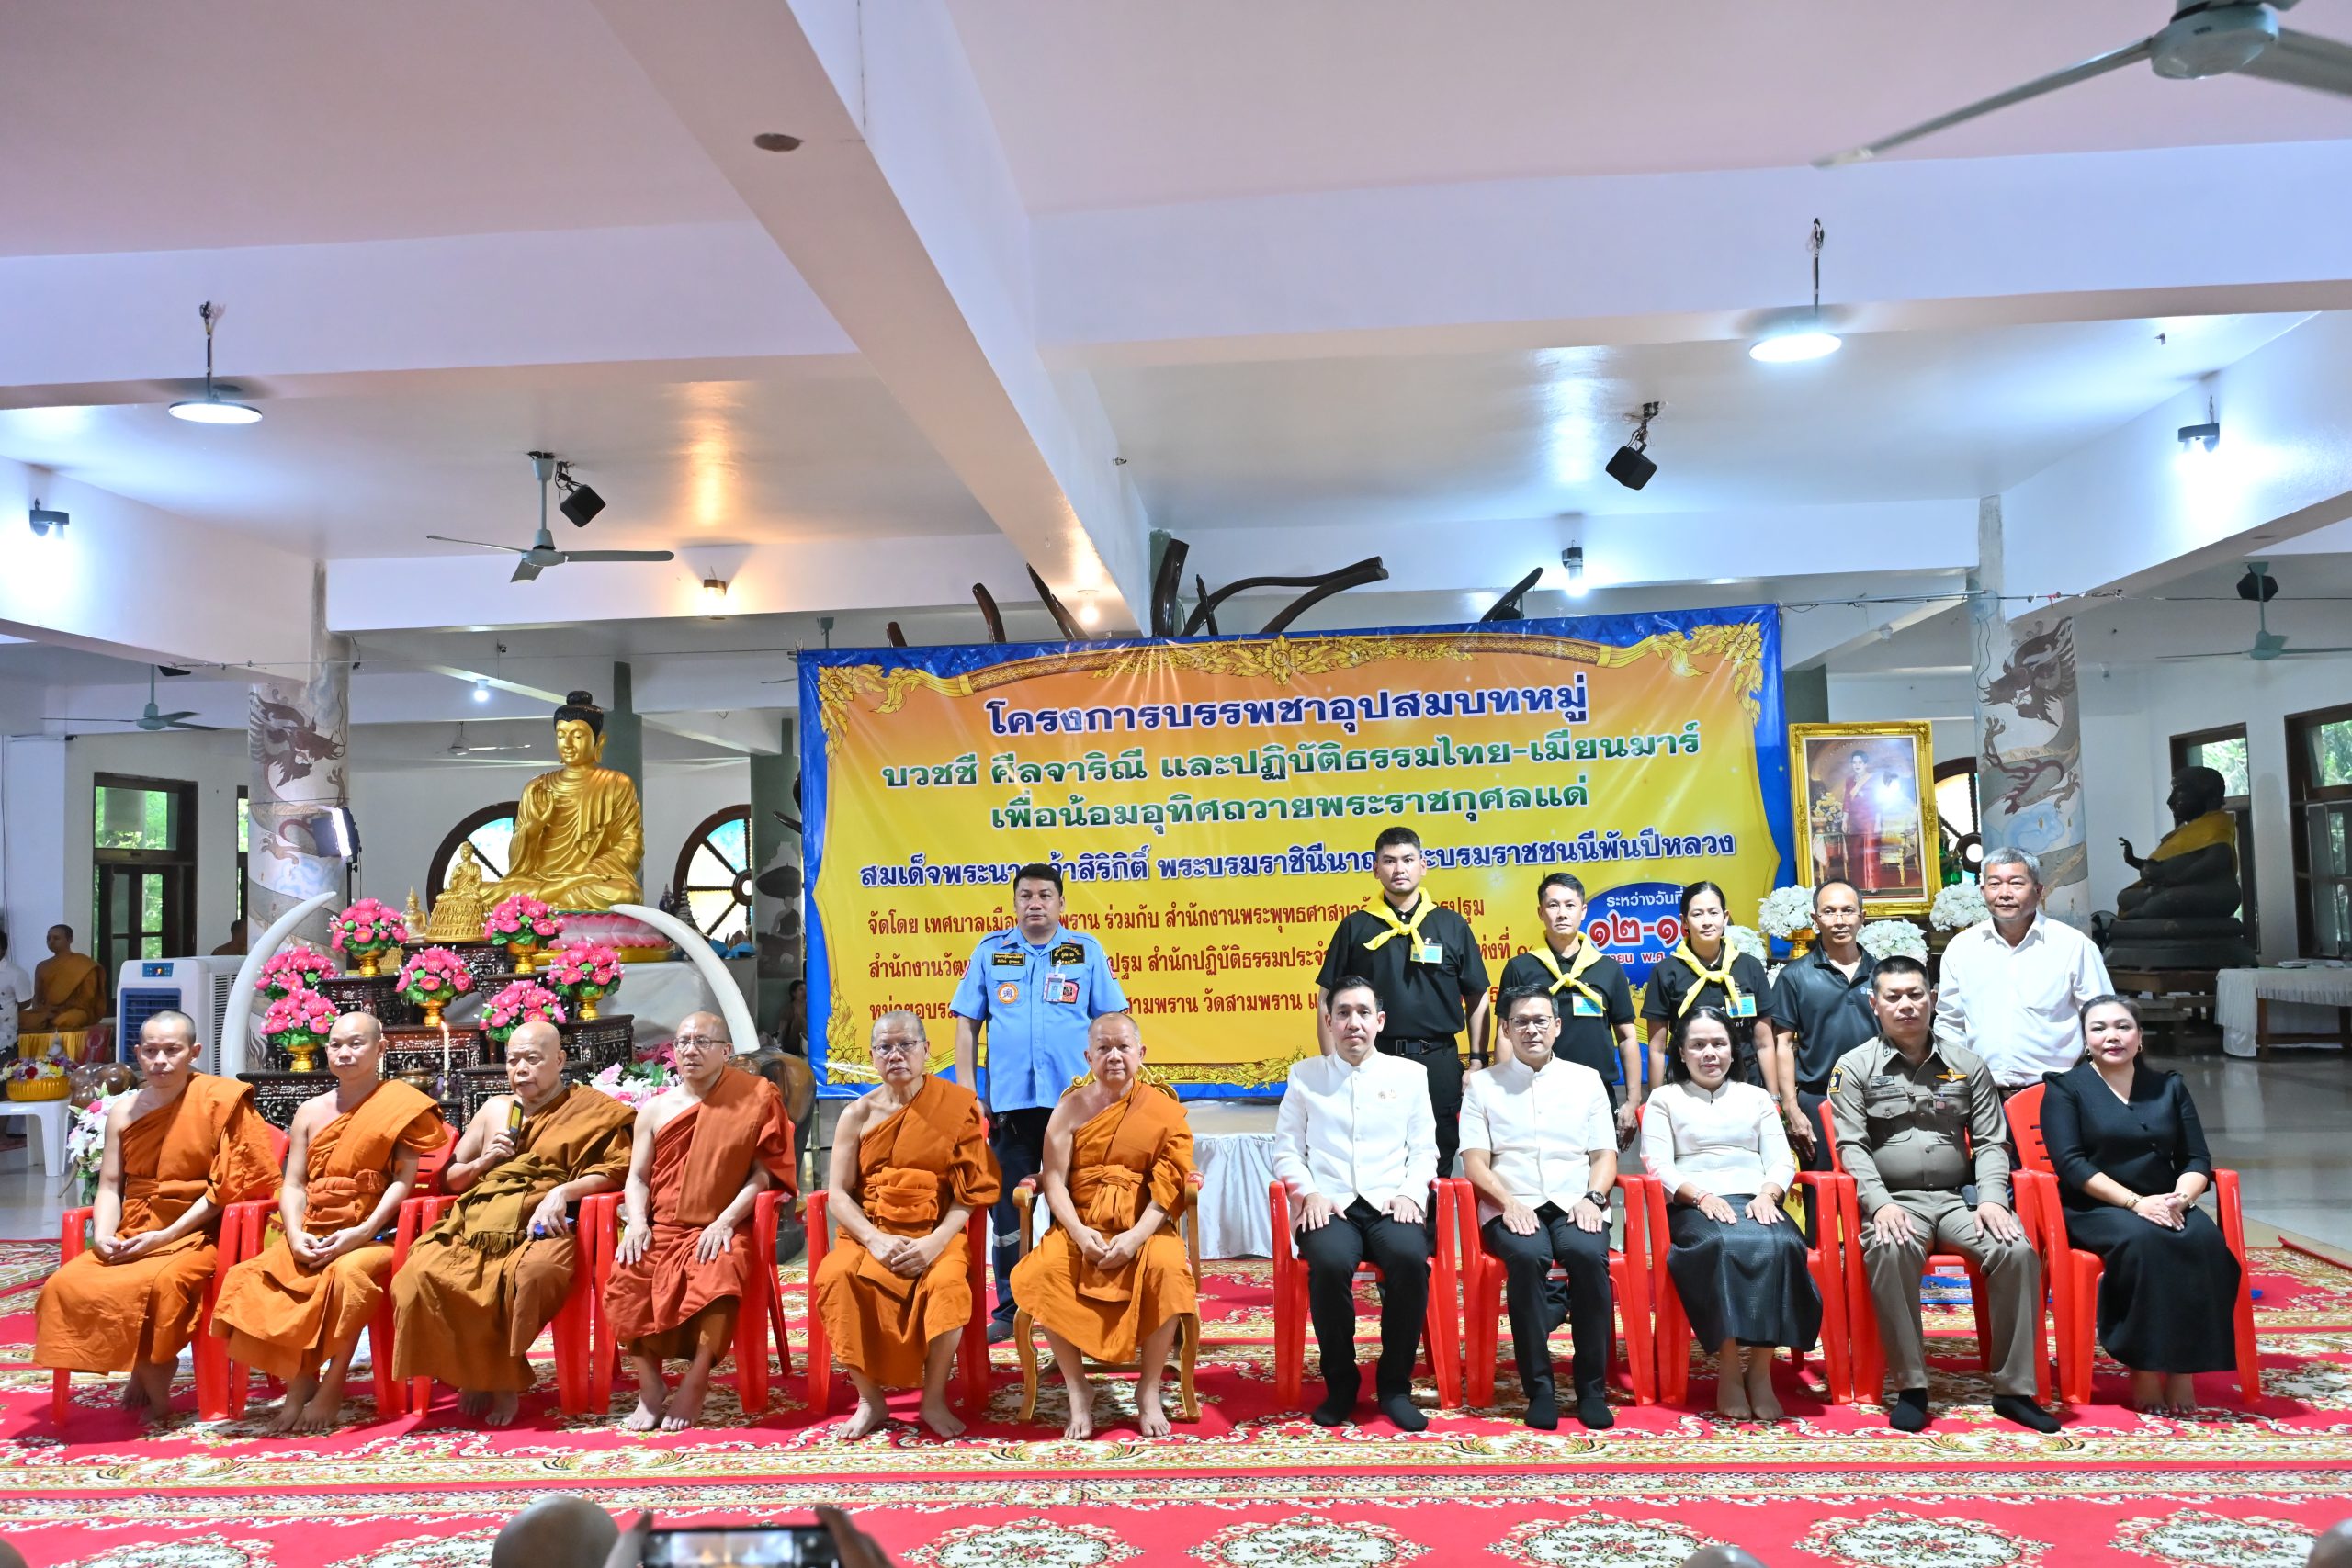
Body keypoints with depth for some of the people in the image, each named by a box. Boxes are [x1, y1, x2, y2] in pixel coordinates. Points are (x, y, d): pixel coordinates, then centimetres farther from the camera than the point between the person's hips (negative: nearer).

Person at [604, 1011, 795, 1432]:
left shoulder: (753, 1099, 3)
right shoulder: (654, 1109, 13)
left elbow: (763, 1173, -3)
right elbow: (637, 1178, 12)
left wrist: (725, 1221, -15)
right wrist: (636, 1220, -9)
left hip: (718, 1230, -3)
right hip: (661, 1229, 3)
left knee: (720, 1275, -35)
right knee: (626, 1278, -27)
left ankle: (694, 1385, -18)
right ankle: (650, 1388, -11)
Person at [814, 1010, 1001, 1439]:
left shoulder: (956, 1106, -1)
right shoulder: (858, 1114, 5)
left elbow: (969, 1190, -4)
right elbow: (838, 1194, 1)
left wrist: (936, 1242, -19)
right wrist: (875, 1240, -16)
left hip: (935, 1233, -2)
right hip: (870, 1233, 2)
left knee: (947, 1283, -34)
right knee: (838, 1278, -31)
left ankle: (934, 1399, -10)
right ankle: (871, 1400, -13)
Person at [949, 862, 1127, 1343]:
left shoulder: (1086, 951, 5)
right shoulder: (990, 951, 7)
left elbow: (1112, 1020, 5)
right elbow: (968, 1024, 8)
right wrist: (967, 1091, 1)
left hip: (1073, 1100, -1)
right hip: (1008, 1102, 1)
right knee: (1007, 1208, 6)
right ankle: (1009, 1311, 18)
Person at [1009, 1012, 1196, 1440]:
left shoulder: (1163, 1108, 2)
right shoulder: (1071, 1108, 4)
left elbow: (1170, 1183, -5)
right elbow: (1053, 1180, -3)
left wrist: (1136, 1236, -20)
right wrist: (1080, 1233, -20)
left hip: (1143, 1228, -1)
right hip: (1080, 1226, 1)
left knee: (1167, 1268, -34)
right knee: (1042, 1273, -30)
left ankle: (1149, 1389, -13)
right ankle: (1077, 1389, -10)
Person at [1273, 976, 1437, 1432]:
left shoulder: (1409, 1075, 15)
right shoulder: (1304, 1076, 14)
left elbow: (1424, 1150, 12)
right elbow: (1287, 1149, 10)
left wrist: (1411, 1193, -7)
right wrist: (1309, 1194, -8)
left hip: (1389, 1205, 1)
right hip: (1330, 1206, 0)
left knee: (1409, 1257, -33)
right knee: (1330, 1262, -34)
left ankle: (1395, 1385, -12)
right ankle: (1340, 1384, -10)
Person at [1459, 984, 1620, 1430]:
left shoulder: (1585, 1079, 18)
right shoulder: (1483, 1084, 13)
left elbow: (1604, 1155, 13)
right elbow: (1475, 1161, 3)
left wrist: (1592, 1197, -6)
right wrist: (1508, 1202, -14)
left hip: (1575, 1205, 1)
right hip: (1513, 1208, -1)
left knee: (1589, 1255, -32)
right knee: (1527, 1256, -35)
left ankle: (1592, 1388, -20)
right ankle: (1539, 1388, -23)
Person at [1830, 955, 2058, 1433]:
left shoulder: (1968, 1065, 14)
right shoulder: (1855, 1067, 5)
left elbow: (1990, 1141, 11)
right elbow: (1851, 1146, -2)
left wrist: (1991, 1199, -7)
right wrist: (1880, 1203, -17)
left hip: (1960, 1196, 3)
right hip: (1894, 1200, -3)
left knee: (2018, 1251, -26)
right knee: (1890, 1252, -36)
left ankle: (2013, 1389, -13)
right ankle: (1910, 1387, -24)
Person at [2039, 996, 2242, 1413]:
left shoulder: (2169, 1086, 16)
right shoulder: (2065, 1088, 4)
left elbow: (2196, 1159, 9)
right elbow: (2070, 1164, -8)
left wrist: (2180, 1198, -13)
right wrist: (2136, 1202, -19)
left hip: (2164, 1206, 3)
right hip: (2095, 1209, -3)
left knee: (2204, 1239, -29)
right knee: (2142, 1239, -35)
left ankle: (2183, 1368, -25)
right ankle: (2144, 1368, -27)